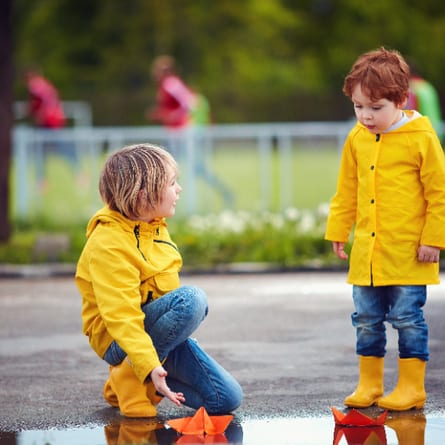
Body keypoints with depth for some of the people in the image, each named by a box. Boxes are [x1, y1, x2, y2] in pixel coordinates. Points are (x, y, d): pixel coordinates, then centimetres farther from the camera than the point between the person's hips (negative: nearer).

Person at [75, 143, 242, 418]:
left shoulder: (154, 226, 7)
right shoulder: (108, 245, -22)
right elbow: (121, 315, -29)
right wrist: (149, 366, -39)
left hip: (154, 329, 8)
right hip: (120, 342, -8)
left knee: (227, 399, -6)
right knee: (192, 299, -33)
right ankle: (129, 378, -19)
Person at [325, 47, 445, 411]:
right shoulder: (357, 139, 6)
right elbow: (347, 192, 16)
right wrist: (338, 232, 14)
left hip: (407, 253, -5)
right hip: (366, 252, 5)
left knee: (407, 318, 0)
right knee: (367, 320, 11)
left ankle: (412, 387, 11)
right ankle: (369, 384, 22)